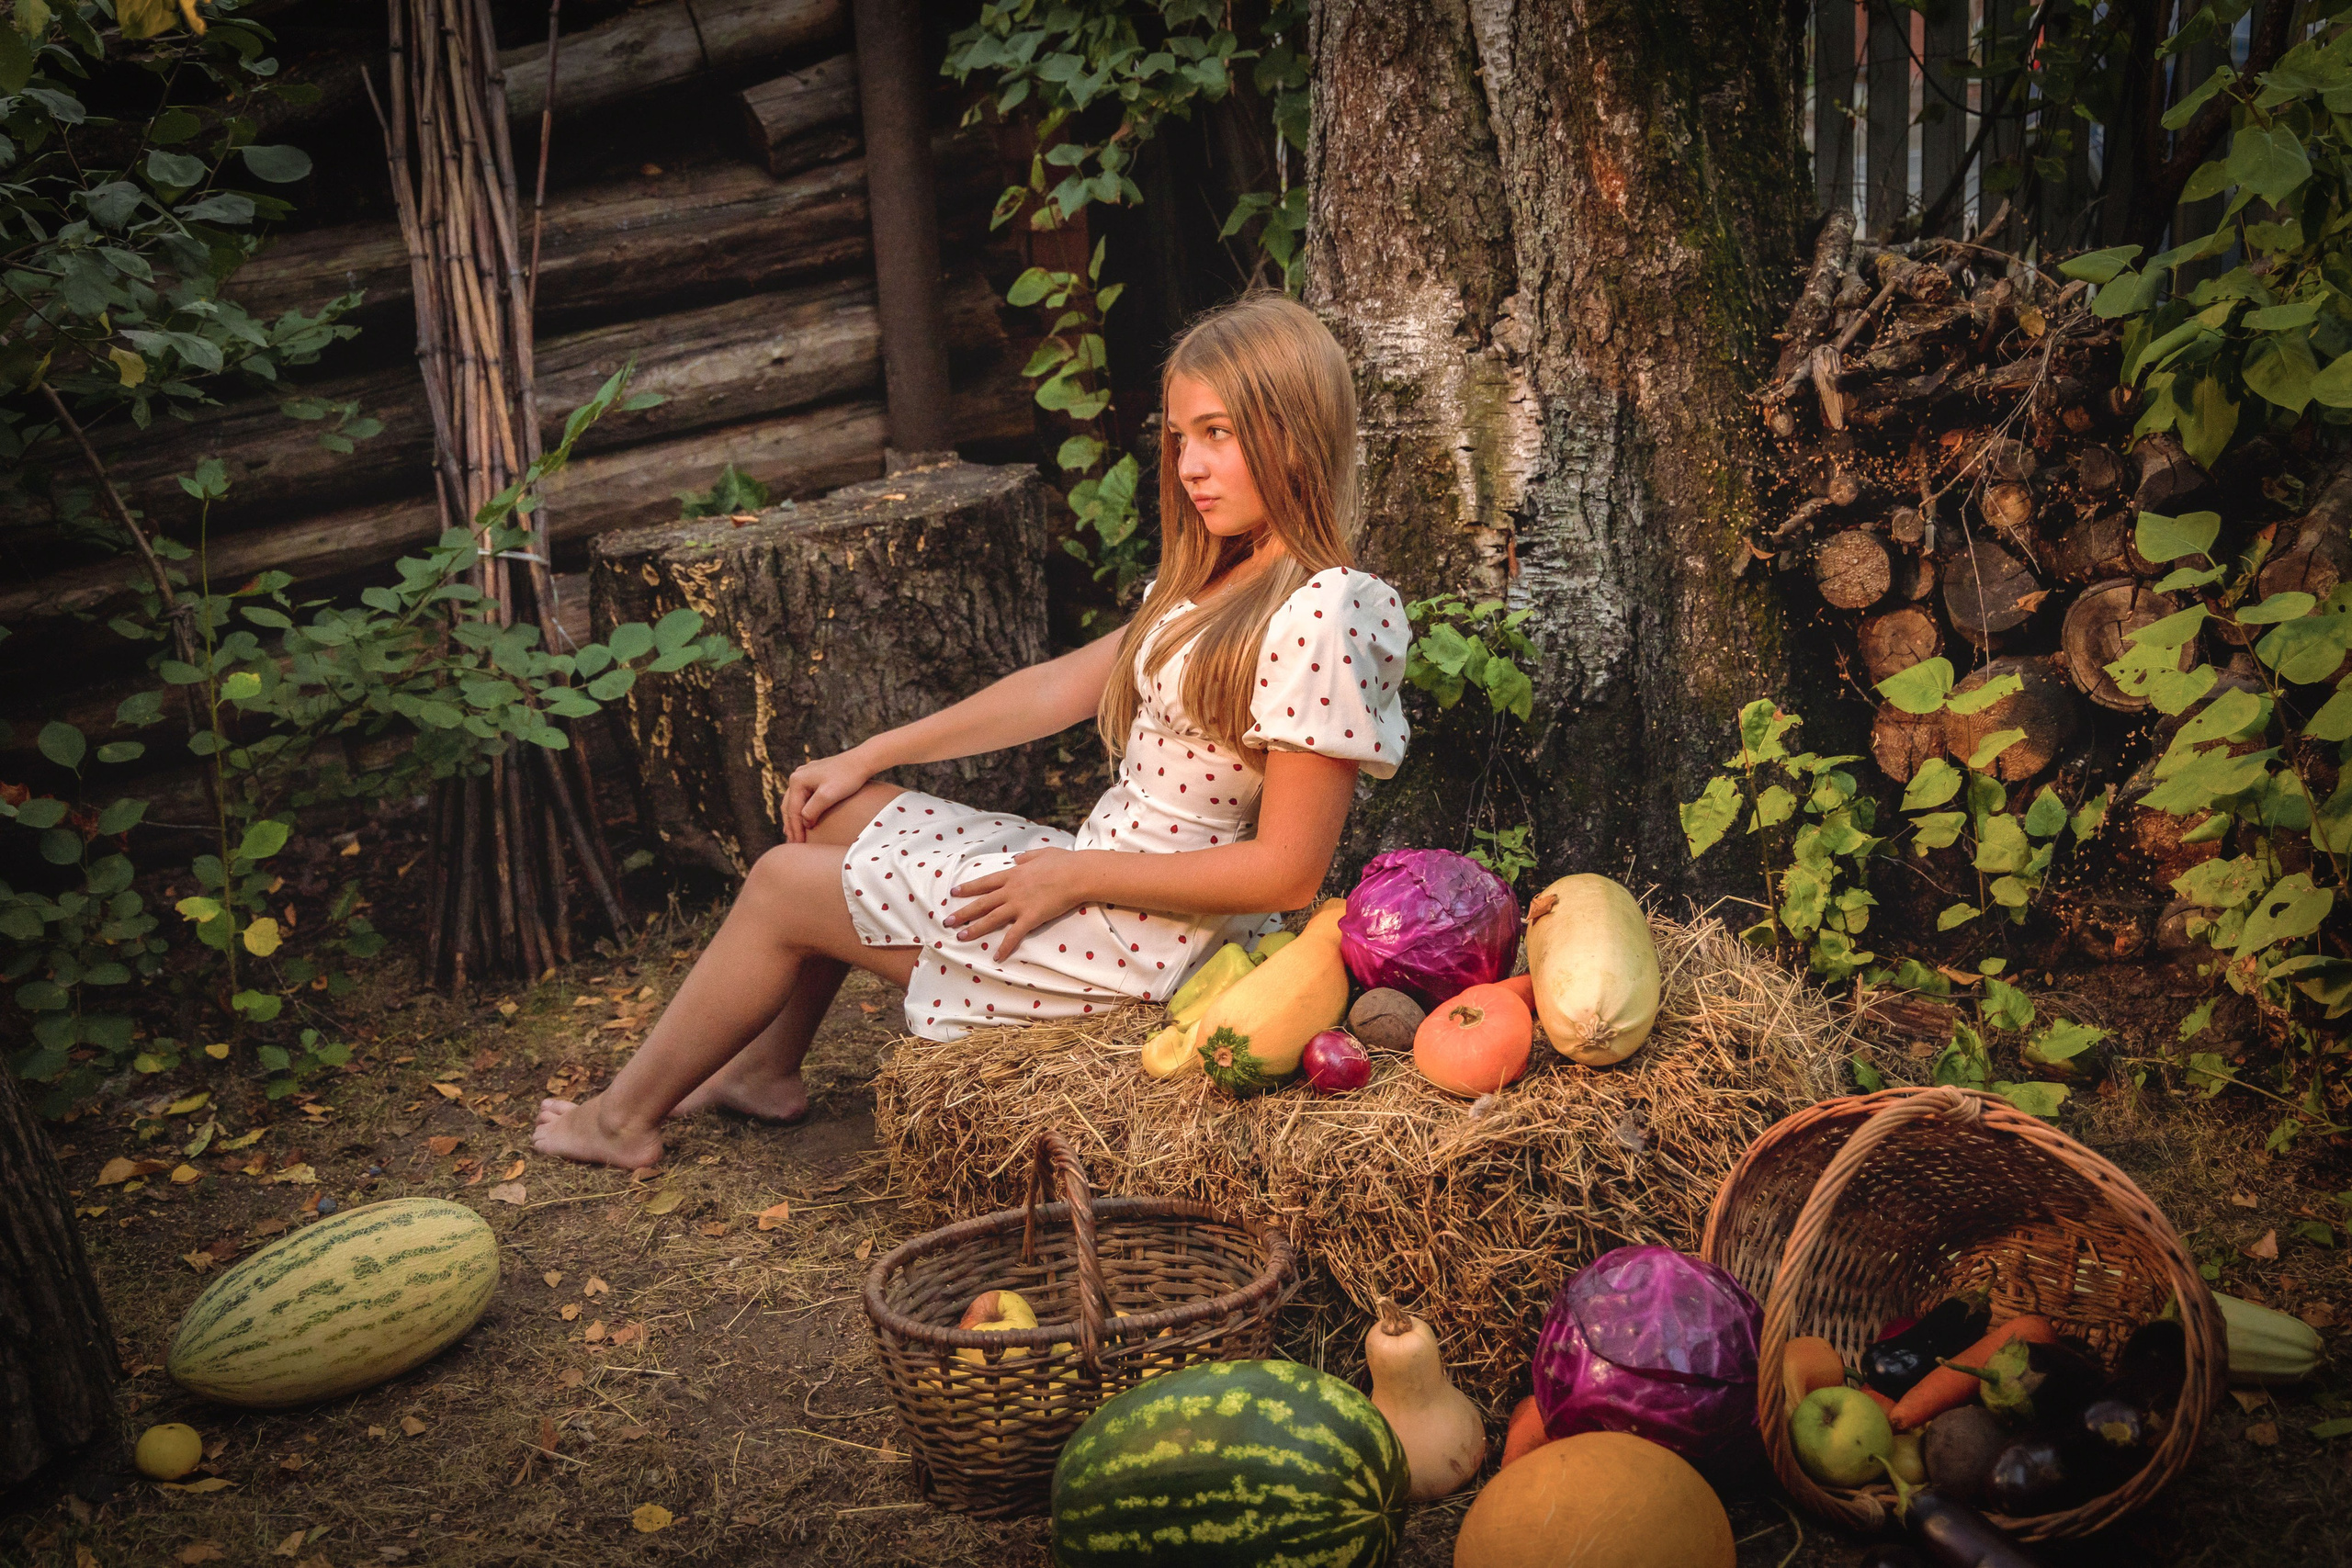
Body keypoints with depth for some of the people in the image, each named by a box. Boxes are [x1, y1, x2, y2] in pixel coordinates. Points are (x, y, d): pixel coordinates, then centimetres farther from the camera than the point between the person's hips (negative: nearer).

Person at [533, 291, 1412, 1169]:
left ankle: (623, 1119, 22)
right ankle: (766, 1067, 28)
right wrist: (865, 758, 13)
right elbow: (1063, 686, 12)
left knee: (784, 885, 3)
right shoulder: (1219, 582, 7)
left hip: (1133, 946, -9)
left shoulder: (1319, 619, -23)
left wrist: (1074, 875, -18)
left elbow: (1288, 873, -24)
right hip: (1097, 875, 9)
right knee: (839, 814, 16)